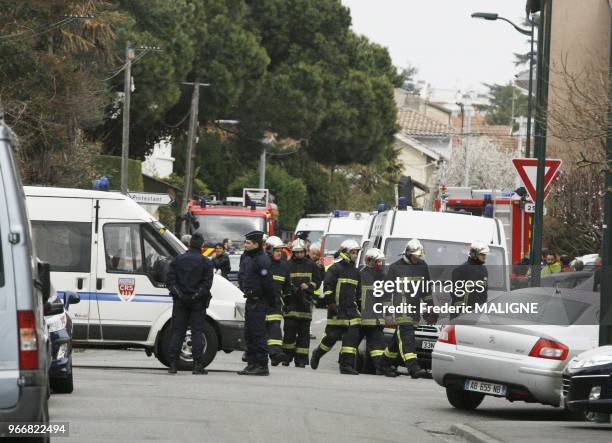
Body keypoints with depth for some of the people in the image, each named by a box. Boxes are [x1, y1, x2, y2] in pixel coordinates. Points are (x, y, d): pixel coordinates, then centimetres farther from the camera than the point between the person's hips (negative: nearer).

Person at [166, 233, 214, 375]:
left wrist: (178, 293, -4)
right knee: (197, 332, 0)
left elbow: (169, 280, -3)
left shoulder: (177, 260, 3)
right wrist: (197, 295, -5)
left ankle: (173, 364, 1)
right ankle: (198, 365, -5)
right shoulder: (206, 262, -3)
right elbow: (207, 283, -10)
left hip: (180, 301, 2)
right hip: (198, 303, -2)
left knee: (177, 332, 5)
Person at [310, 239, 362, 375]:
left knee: (352, 336, -5)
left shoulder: (355, 272, 18)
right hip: (337, 309, -6)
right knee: (332, 335, -3)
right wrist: (331, 304, -17)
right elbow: (327, 287, -11)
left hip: (351, 309, 6)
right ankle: (317, 354, 22)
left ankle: (347, 365, -5)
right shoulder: (335, 269, -5)